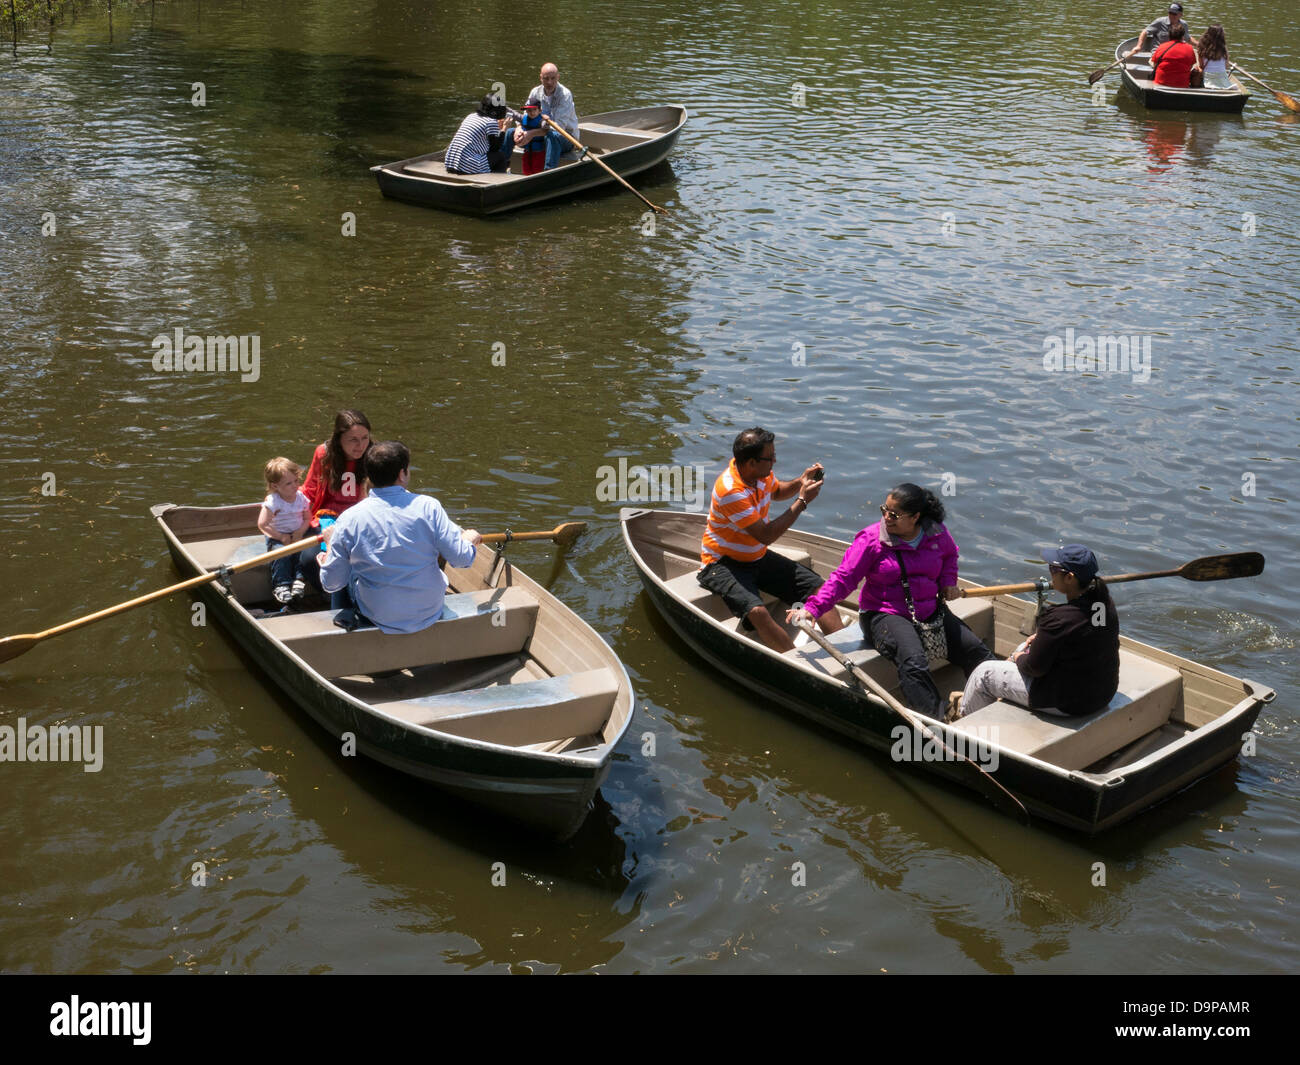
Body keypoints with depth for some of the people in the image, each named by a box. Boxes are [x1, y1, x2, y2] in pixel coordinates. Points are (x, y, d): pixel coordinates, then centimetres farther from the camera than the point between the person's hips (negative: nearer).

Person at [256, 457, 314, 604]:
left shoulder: (301, 498, -1)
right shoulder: (272, 501, -15)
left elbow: (307, 518, 7)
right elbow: (262, 524, -18)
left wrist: (300, 532, -13)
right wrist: (282, 537, -17)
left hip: (297, 535, 3)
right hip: (277, 537, -3)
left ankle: (298, 579, -23)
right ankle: (281, 585, -27)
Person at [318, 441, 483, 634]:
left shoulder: (349, 519, -15)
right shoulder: (428, 507, -16)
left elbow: (332, 583, -8)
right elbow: (461, 558, -13)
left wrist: (331, 544, 12)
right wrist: (469, 539, 11)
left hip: (378, 617, -1)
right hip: (429, 614, 1)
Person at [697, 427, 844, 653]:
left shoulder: (761, 472, -4)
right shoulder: (730, 490, -28)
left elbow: (776, 491, 22)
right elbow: (765, 536, -26)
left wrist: (800, 482, -1)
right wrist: (802, 501, -21)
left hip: (758, 558, 8)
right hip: (723, 564, -8)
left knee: (816, 586, -7)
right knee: (757, 612, -34)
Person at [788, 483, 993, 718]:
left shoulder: (936, 534, 1)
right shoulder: (871, 539, -11)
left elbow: (950, 554, 27)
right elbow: (844, 578, -14)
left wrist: (948, 581, 8)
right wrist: (812, 608, -25)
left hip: (930, 612, 6)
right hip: (885, 615, -6)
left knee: (979, 653, 3)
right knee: (913, 662, -34)